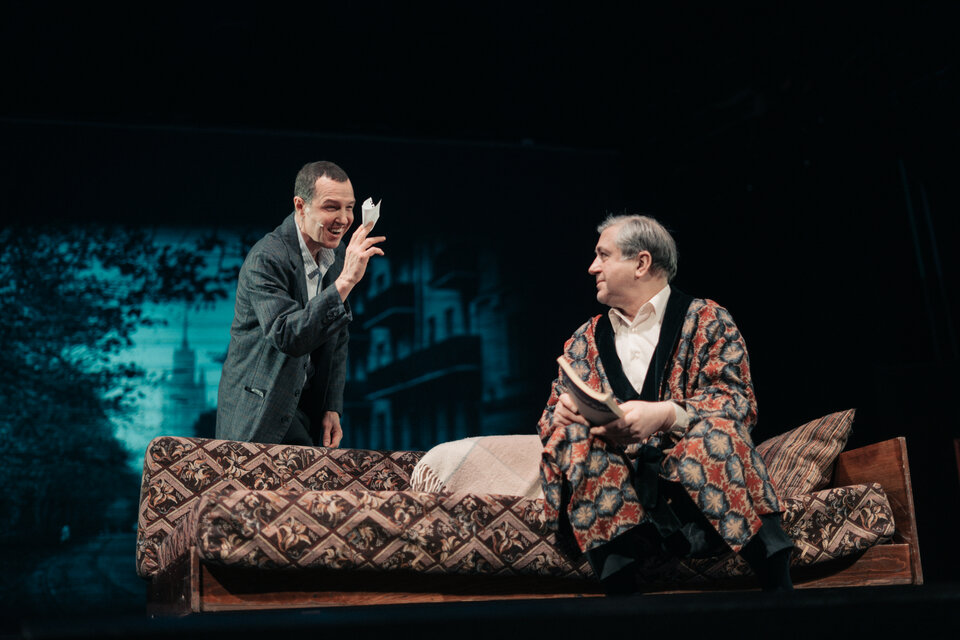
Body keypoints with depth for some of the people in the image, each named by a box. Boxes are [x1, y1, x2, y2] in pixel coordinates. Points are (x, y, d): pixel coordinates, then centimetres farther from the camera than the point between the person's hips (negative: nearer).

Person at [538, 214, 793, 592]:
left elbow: (737, 401, -7)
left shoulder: (707, 320, 6)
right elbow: (550, 420, 15)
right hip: (617, 491, 3)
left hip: (694, 479, -2)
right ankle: (620, 585, -32)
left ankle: (777, 585, -29)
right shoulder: (585, 340, 18)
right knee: (569, 436, -25)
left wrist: (665, 414, -25)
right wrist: (562, 413, -12)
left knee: (717, 430, -32)